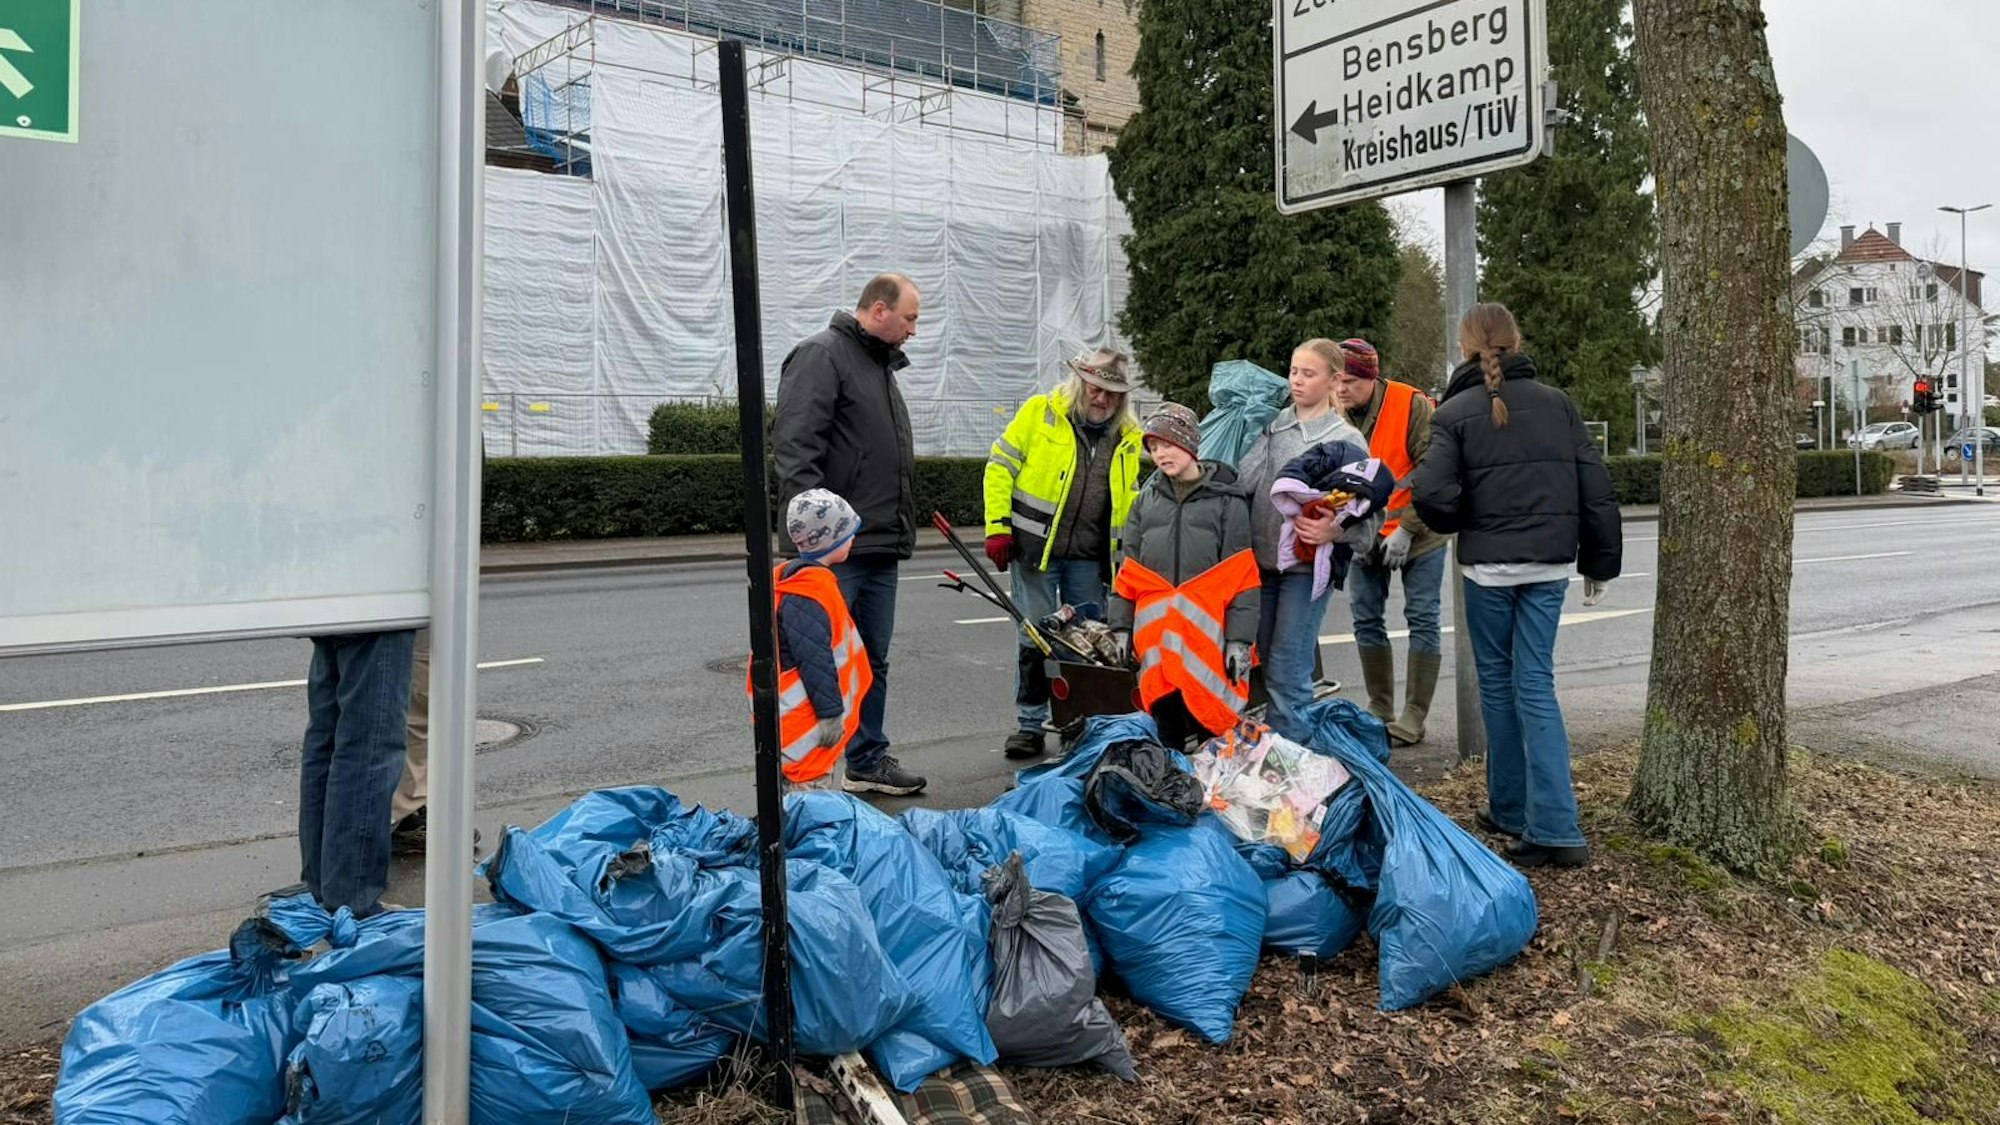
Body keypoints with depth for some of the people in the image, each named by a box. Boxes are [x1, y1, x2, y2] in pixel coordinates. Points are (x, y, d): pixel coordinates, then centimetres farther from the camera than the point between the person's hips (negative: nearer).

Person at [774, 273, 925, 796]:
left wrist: (900, 530, 24)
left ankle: (868, 761, 25)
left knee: (872, 658, 15)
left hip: (880, 547, 9)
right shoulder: (821, 356, -10)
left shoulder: (882, 365, 21)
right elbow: (796, 447, -20)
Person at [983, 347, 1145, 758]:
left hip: (1090, 557, 4)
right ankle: (1030, 725, 15)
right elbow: (1000, 466, -2)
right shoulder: (1041, 412, -3)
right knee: (1034, 637, 3)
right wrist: (998, 527, -8)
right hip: (1035, 549, -3)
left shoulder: (1128, 435, 9)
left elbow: (1128, 497, 19)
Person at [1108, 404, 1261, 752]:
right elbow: (1128, 568, 16)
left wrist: (1240, 639, -9)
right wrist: (1121, 626, 10)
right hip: (1155, 629, 4)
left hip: (1206, 629, -4)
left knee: (1208, 711, -10)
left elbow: (1241, 577, -3)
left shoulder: (1226, 498, 2)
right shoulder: (1148, 497, 15)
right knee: (1164, 710, 3)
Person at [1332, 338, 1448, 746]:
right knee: (1366, 620, 7)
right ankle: (1380, 708, 19)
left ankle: (1415, 715, 4)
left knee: (1422, 621, -2)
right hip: (1365, 537, 5)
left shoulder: (1412, 405, -16)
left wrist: (1407, 529, -20)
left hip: (1417, 535, -5)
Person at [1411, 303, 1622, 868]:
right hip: (1550, 563, 3)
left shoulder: (1456, 412, -5)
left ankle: (1512, 809, 20)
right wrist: (1600, 561, 12)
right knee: (1536, 684, 4)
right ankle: (1554, 827, -3)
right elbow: (1596, 486, 4)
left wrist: (1461, 523, 6)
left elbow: (1434, 494, -16)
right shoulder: (1556, 403, 5)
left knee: (1497, 681, 12)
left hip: (1488, 565, -3)